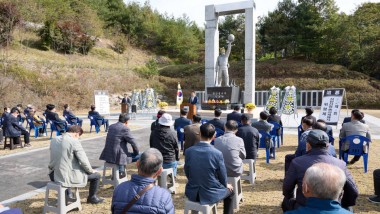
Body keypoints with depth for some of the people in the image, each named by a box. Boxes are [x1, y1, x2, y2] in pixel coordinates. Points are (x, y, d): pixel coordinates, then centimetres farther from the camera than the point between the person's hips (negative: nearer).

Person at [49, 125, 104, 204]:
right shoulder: (74, 141, -18)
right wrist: (91, 170, -1)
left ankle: (67, 194, 42)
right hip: (69, 177, -7)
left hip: (55, 176, 8)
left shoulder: (54, 140, 3)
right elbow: (83, 161, -19)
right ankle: (92, 197, 31)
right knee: (96, 175, 11)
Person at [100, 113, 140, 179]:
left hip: (108, 155, 8)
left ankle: (121, 172, 41)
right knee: (139, 156, 2)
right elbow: (133, 142, -11)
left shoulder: (111, 126, 10)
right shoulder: (125, 129, -13)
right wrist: (136, 152, 7)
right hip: (117, 157, -8)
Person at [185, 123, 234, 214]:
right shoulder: (217, 153, -20)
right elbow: (222, 177, -8)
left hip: (192, 193, 3)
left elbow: (187, 173, 2)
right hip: (211, 194, -3)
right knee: (230, 191, 26)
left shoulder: (189, 151, -10)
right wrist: (226, 185, 15)